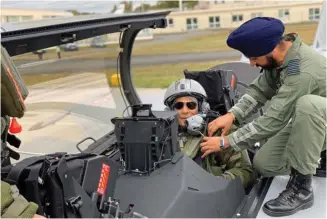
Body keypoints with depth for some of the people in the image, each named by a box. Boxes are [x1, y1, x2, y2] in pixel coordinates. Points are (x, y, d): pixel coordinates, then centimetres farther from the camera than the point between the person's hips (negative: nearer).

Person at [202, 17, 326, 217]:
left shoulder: (303, 72, -37)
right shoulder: (281, 55, -12)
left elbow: (272, 122, -34)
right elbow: (259, 90, 0)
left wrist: (225, 142, -26)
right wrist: (232, 115, -16)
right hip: (305, 123, 7)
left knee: (308, 103, -41)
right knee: (263, 165, -4)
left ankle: (301, 188, -26)